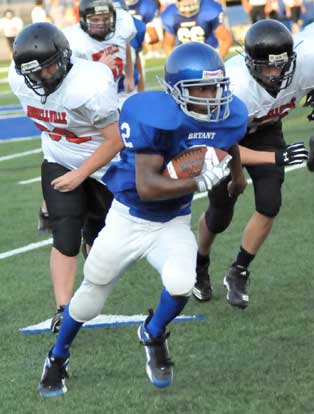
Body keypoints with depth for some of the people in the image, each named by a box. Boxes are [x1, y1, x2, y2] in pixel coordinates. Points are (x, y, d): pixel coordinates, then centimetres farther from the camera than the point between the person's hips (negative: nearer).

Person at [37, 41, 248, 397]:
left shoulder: (228, 117, -12)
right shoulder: (155, 118, -30)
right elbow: (147, 186, -33)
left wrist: (238, 175, 34)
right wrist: (199, 182, -40)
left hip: (172, 225, 3)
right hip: (128, 219, -3)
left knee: (180, 285, -26)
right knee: (92, 293, 14)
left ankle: (154, 335, 9)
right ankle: (57, 357, 43)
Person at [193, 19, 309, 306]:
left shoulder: (304, 64, -34)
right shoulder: (236, 86, -43)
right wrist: (277, 158, -46)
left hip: (265, 130, 3)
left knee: (269, 205, -11)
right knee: (220, 215, 6)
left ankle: (238, 273, 11)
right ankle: (200, 266, 39)